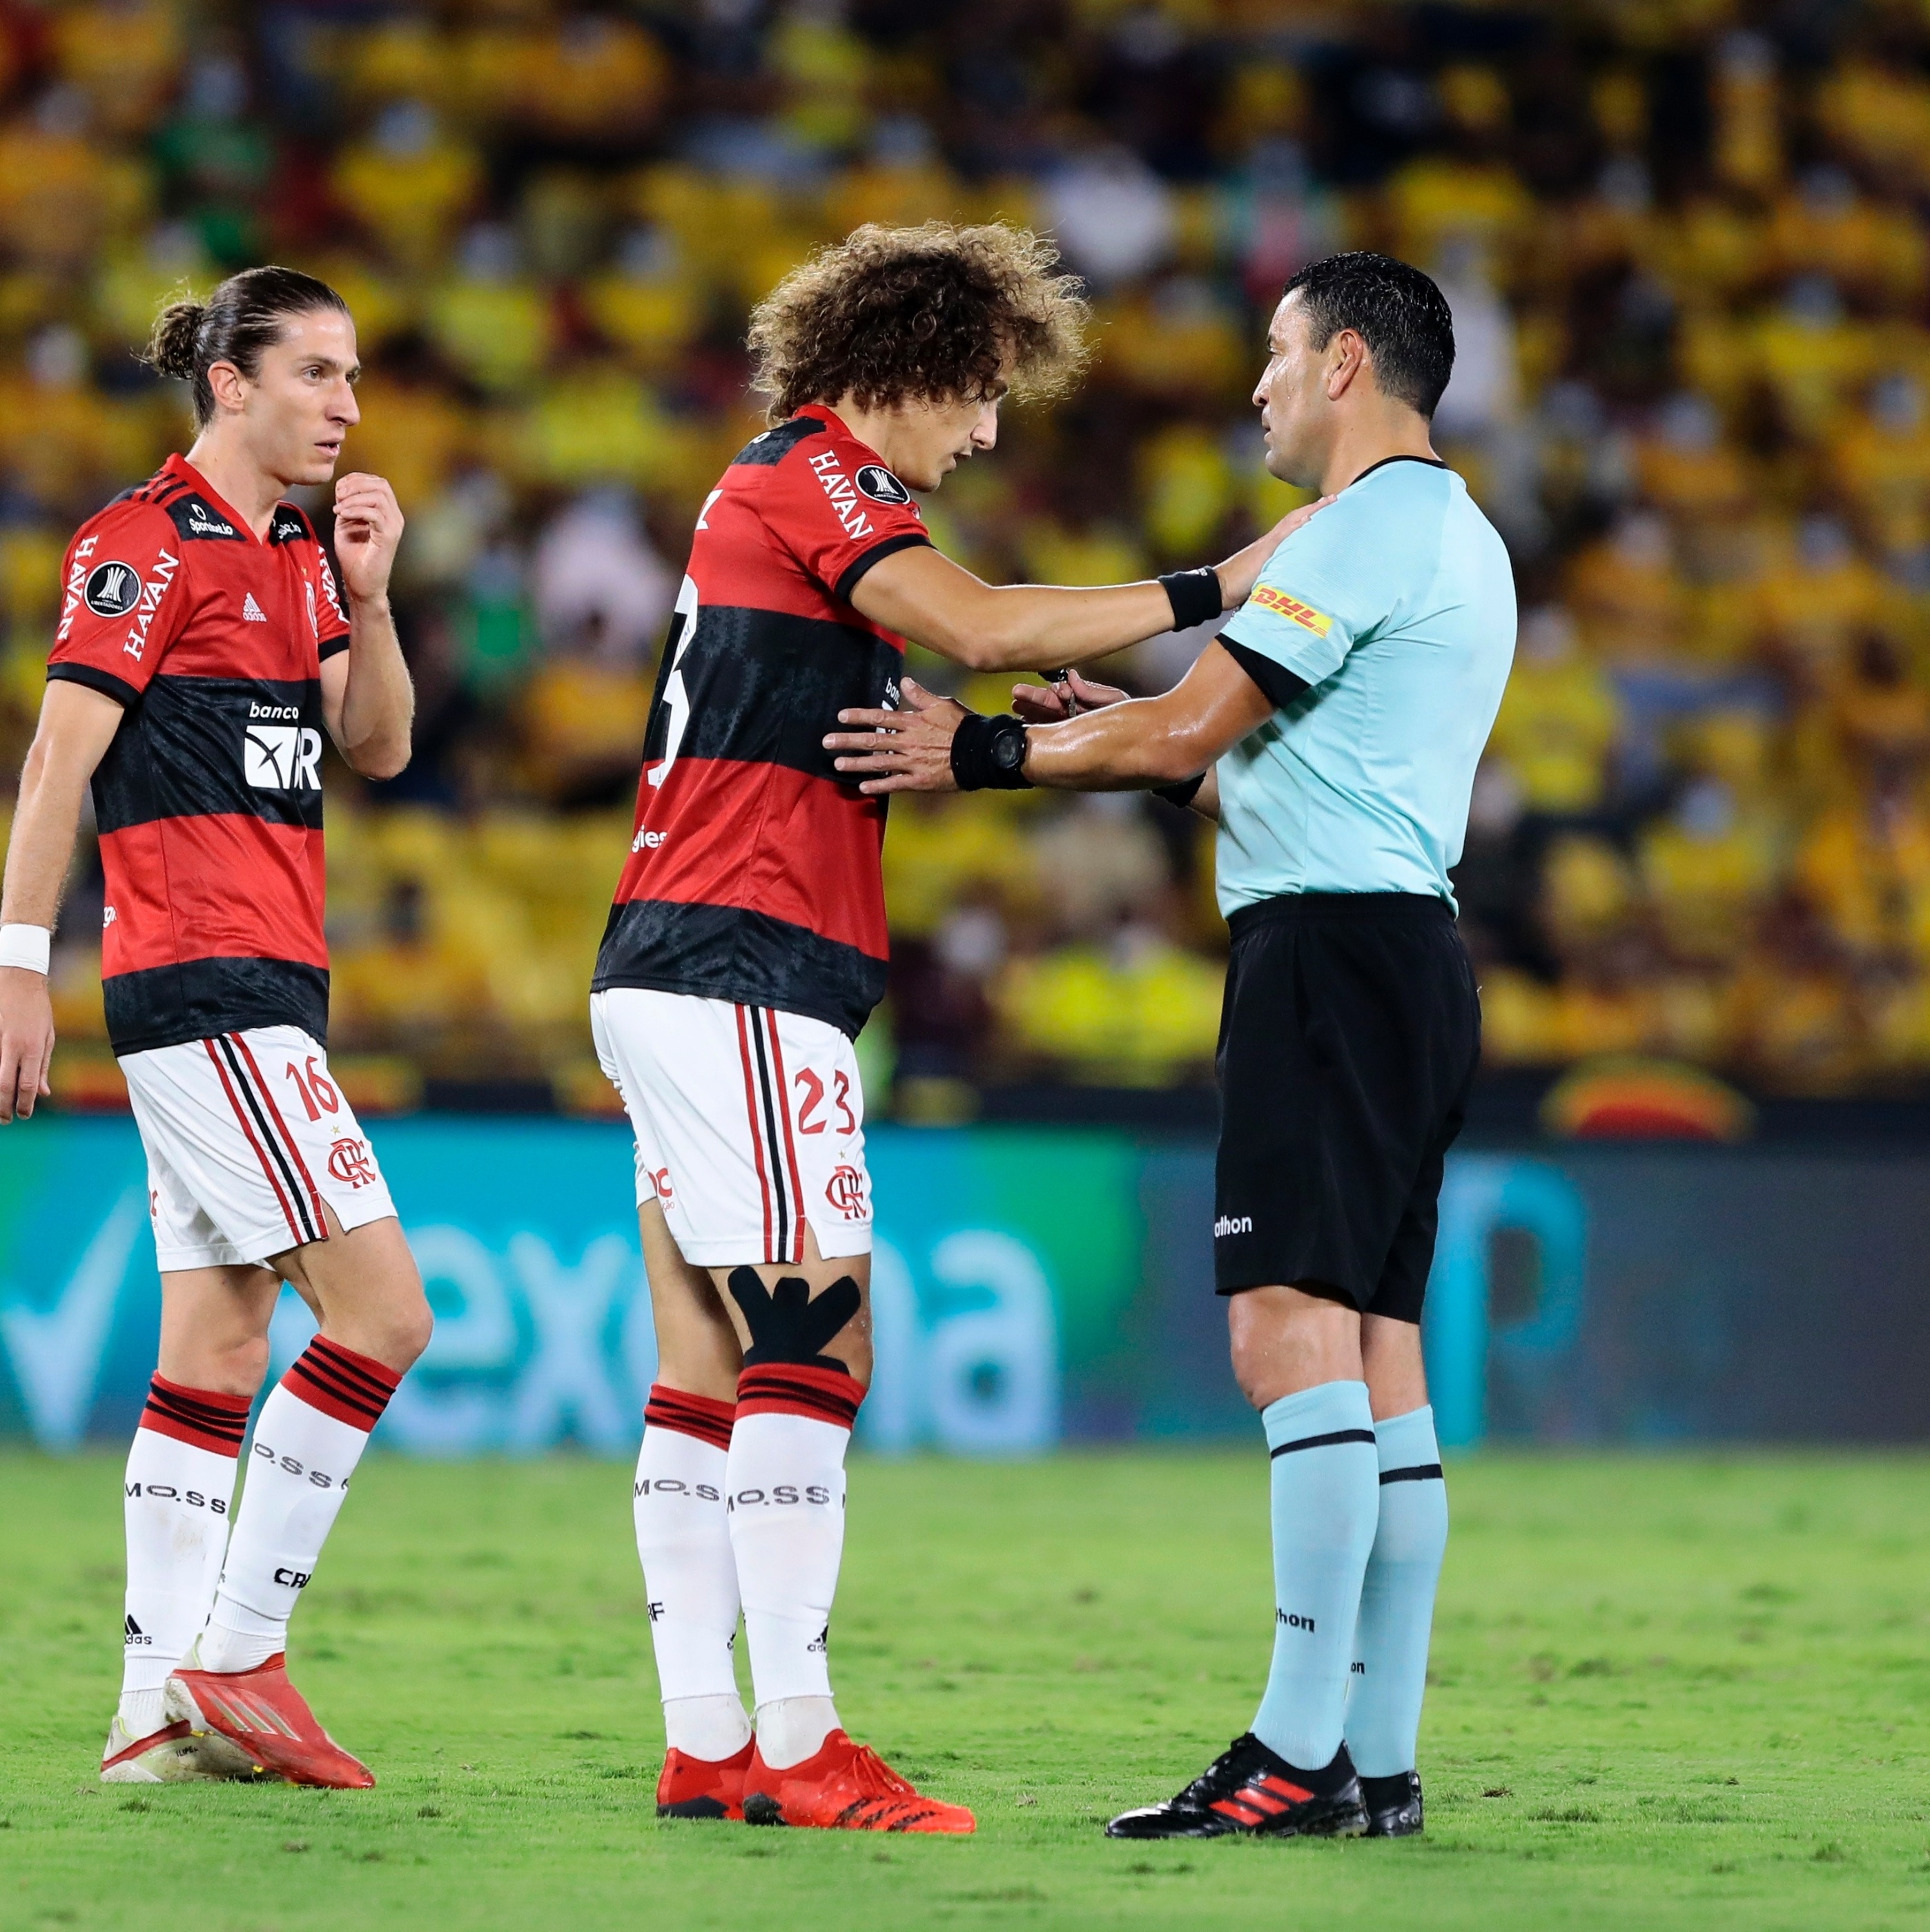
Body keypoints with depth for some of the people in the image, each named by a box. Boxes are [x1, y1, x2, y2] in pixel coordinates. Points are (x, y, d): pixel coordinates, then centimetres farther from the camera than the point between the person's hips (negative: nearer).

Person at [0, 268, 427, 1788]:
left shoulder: (294, 555, 18)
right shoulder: (148, 539, -8)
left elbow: (378, 747, 16)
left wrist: (368, 593, 2)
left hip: (263, 991, 9)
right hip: (200, 980, -9)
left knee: (217, 1349, 6)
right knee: (381, 1313, -13)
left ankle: (161, 1713, 7)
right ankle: (236, 1659, -8)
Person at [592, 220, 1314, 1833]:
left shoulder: (784, 488, 25)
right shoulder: (817, 474, -6)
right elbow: (980, 624, -22)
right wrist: (1216, 591, -20)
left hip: (678, 977, 10)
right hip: (741, 976, -10)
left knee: (707, 1371, 6)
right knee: (815, 1348, -12)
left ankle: (704, 1744, 5)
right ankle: (795, 1746, -14)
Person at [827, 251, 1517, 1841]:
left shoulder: (1372, 526, -9)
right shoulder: (1453, 541, 23)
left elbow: (1192, 726, -11)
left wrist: (986, 753, -1)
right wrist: (1116, 733, 22)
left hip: (1332, 942, -10)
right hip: (1404, 950, 10)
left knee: (1291, 1329, -15)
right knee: (1375, 1353, 6)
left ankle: (1297, 1749, -20)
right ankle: (1380, 1758, 4)